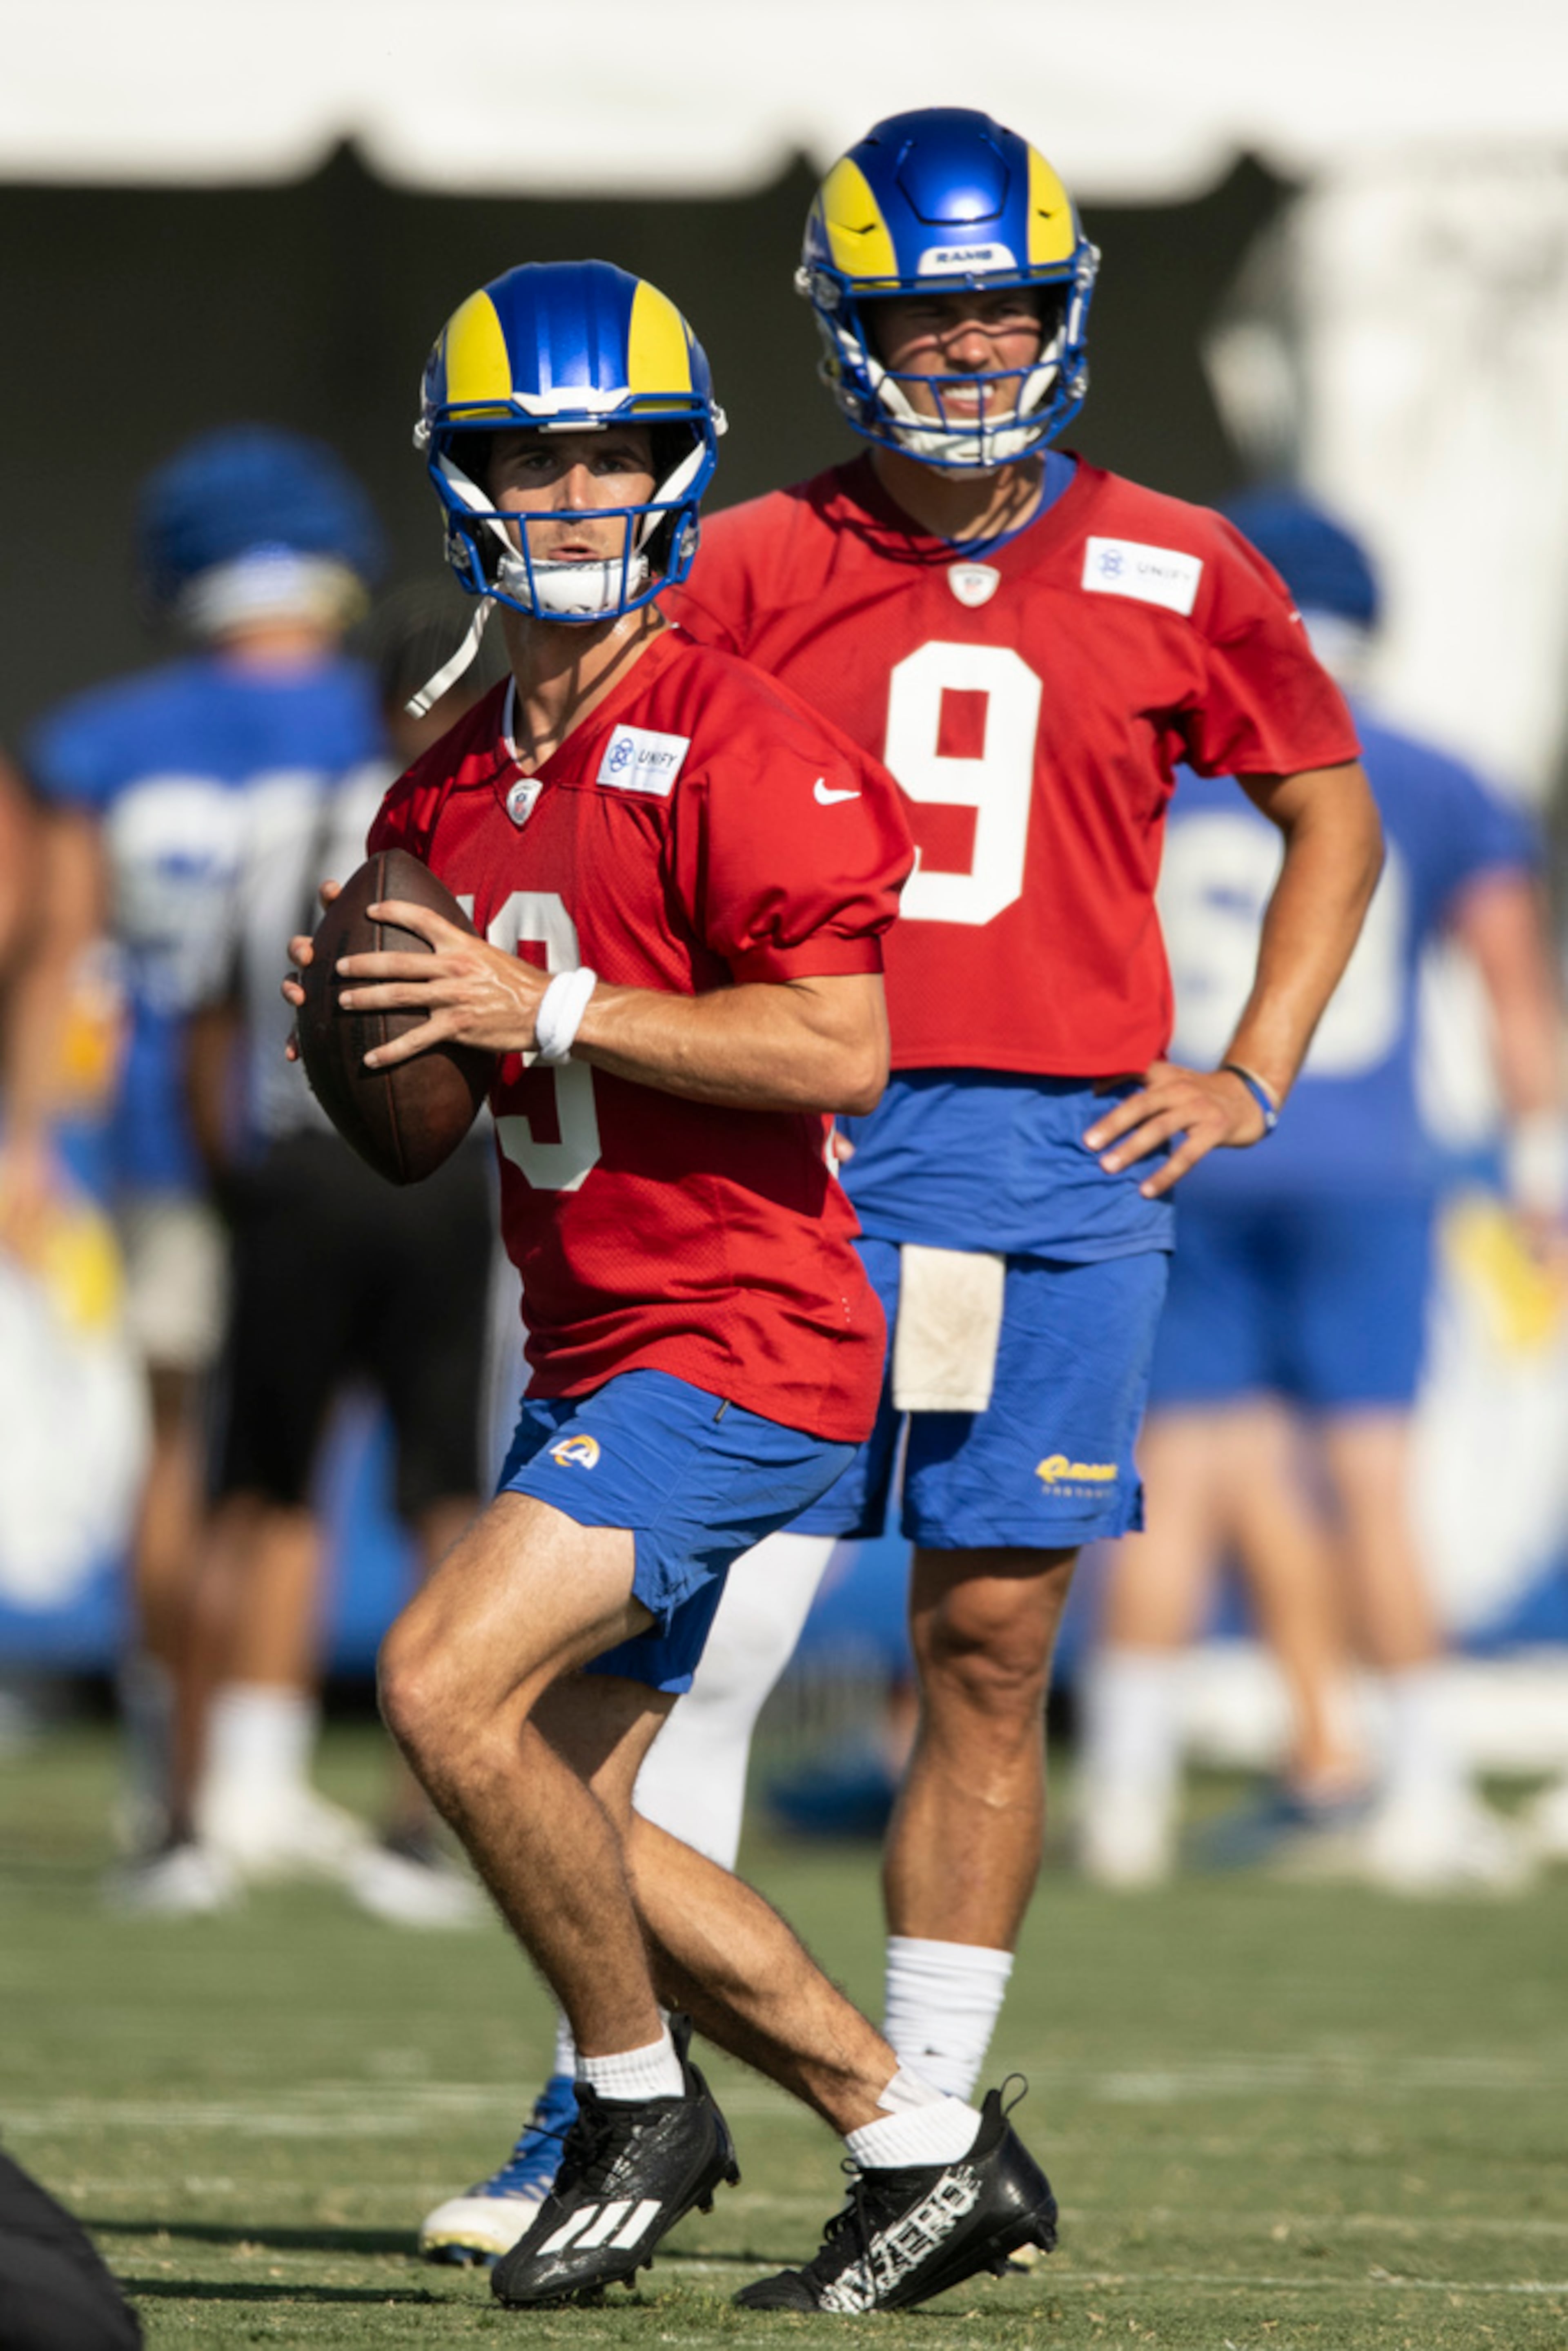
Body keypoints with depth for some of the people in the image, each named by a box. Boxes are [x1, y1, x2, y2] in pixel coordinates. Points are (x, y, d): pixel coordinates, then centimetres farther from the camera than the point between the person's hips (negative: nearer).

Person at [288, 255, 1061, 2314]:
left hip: (738, 1345, -9)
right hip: (592, 1353, 9)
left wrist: (551, 1007, -21)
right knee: (562, 1813, 7)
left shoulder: (743, 754, -13)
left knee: (446, 1681, -20)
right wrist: (370, 1041, -1)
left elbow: (841, 1050, -20)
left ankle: (642, 2105, -1)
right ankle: (932, 2150, 19)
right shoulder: (450, 794, 12)